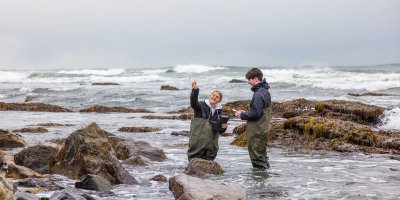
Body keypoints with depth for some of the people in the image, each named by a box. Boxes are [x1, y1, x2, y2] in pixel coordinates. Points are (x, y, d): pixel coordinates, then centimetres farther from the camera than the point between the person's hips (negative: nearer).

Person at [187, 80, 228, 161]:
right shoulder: (202, 105, -1)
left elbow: (220, 130, 20)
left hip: (211, 141, 5)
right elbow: (193, 103, -26)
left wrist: (223, 127, -4)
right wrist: (195, 90, -40)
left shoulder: (219, 111, 13)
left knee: (210, 158, 7)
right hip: (198, 139, -5)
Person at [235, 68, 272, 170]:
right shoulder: (265, 91, 12)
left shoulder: (258, 94, -19)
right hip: (263, 129, 10)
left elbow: (255, 113, -23)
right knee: (262, 153, 19)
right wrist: (245, 113, 12)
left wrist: (242, 115, -9)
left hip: (257, 132, -10)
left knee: (256, 155, -4)